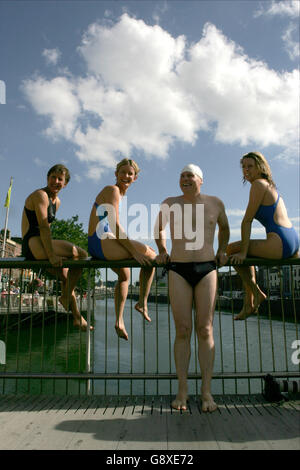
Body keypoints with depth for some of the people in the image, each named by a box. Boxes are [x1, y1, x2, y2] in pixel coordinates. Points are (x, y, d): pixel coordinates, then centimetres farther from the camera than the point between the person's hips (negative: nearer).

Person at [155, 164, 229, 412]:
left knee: (205, 330, -3)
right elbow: (159, 229, 25)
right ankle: (182, 391, 6)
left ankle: (207, 392, 5)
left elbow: (224, 228, 26)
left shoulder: (215, 203, 9)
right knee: (182, 330, -3)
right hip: (178, 270, 0)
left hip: (207, 269, 0)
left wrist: (221, 251, 17)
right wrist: (162, 251, 17)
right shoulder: (169, 204, 8)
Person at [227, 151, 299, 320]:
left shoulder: (259, 184, -7)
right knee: (246, 253, 27)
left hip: (280, 244, -10)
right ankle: (249, 304, 25)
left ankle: (256, 292, 10)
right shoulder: (270, 185, 21)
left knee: (231, 249, 2)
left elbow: (247, 220, -10)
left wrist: (243, 252, -10)